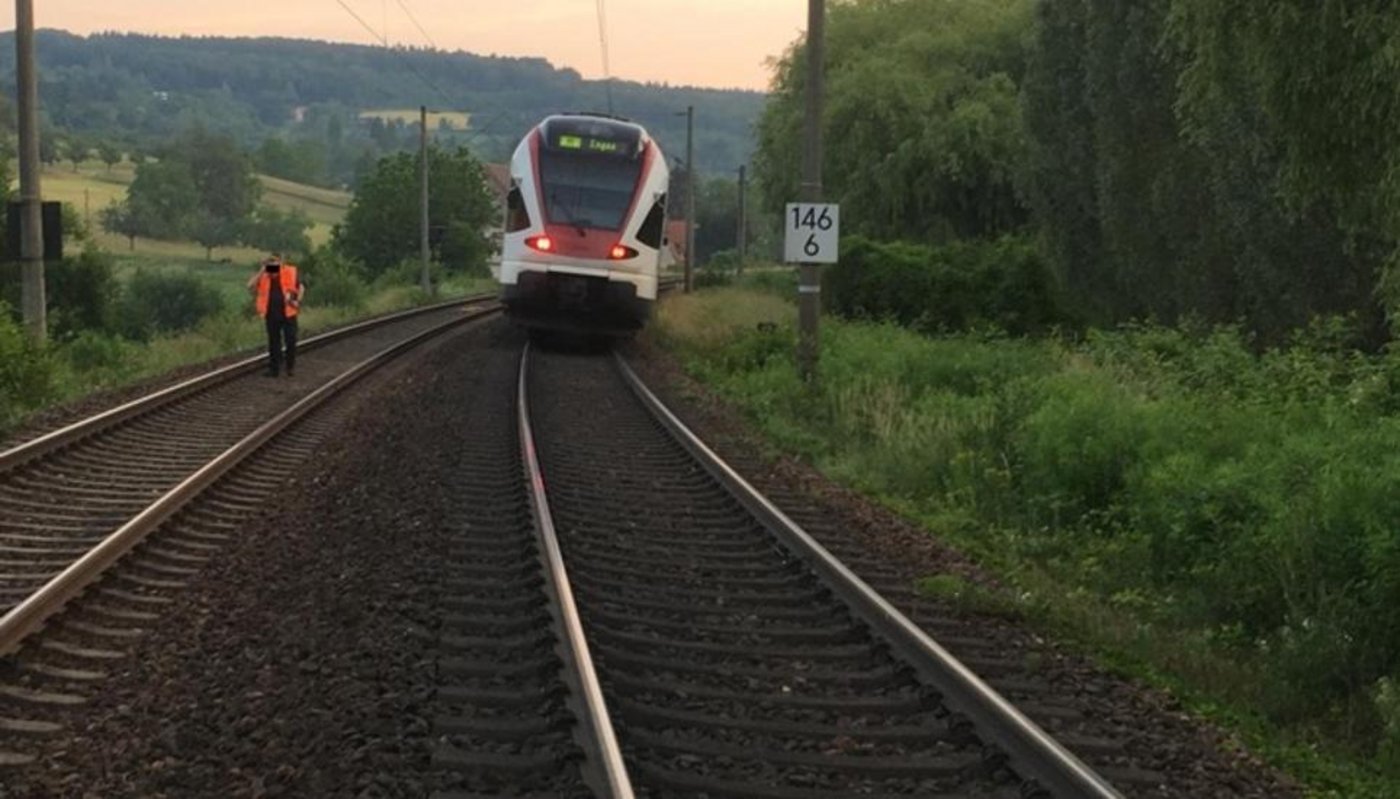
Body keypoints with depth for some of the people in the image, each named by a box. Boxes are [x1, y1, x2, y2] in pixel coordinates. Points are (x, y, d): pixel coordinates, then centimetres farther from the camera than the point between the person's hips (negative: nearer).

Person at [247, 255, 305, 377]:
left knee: (290, 341, 1)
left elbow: (301, 287, 8)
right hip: (272, 315, 1)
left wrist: (298, 301, -4)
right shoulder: (263, 275, -1)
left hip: (288, 313, -1)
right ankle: (274, 368, 16)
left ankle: (290, 367, 15)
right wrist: (262, 270, -16)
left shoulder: (290, 272, -4)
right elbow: (250, 285, -15)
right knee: (273, 342, 9)